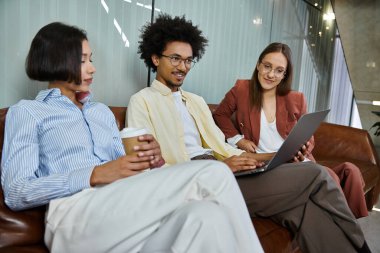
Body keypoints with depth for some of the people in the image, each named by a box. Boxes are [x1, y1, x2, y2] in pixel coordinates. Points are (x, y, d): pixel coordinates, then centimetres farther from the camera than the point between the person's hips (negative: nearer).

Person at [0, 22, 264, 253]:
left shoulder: (102, 111, 25)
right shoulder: (26, 111, 9)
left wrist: (150, 159, -4)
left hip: (127, 210, 5)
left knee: (206, 216, -30)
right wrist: (94, 175, -14)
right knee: (213, 173, -23)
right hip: (77, 218, -5)